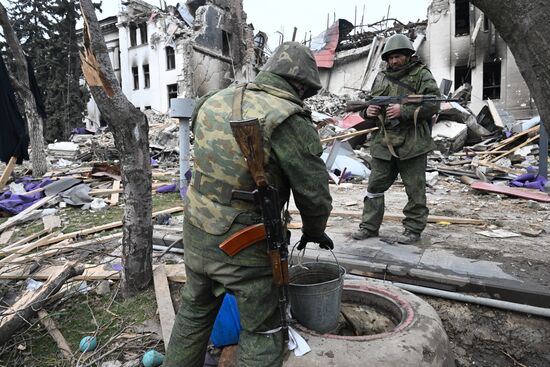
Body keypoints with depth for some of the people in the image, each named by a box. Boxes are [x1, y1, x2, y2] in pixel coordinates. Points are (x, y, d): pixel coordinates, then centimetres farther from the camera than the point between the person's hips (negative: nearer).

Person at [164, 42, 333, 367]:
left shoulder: (215, 102, 2)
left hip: (196, 234, 7)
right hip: (244, 246, -6)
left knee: (195, 312, 28)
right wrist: (315, 231, 8)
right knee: (262, 332, 15)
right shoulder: (290, 120, -17)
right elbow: (314, 191, -10)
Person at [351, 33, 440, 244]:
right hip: (384, 143, 5)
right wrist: (368, 112, -3)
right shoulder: (381, 78, 16)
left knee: (415, 190, 3)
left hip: (412, 144, -4)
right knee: (375, 187, 8)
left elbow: (433, 104, -9)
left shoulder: (421, 75, 1)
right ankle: (369, 227, 19)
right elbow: (369, 103, 21)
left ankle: (413, 229, 17)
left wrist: (404, 111, -20)